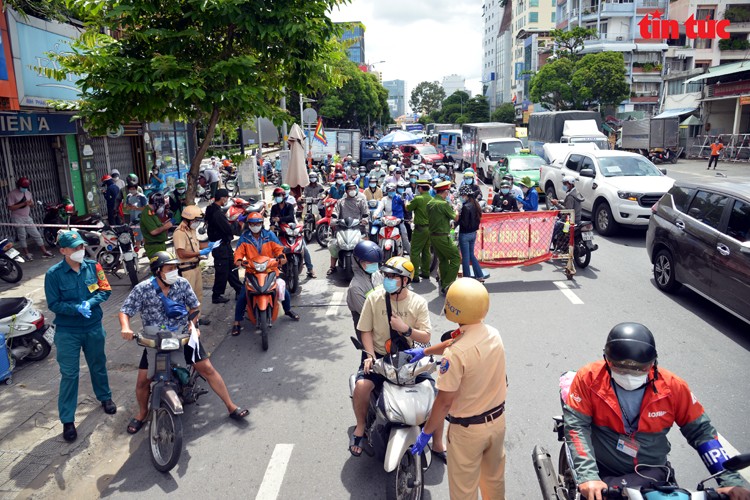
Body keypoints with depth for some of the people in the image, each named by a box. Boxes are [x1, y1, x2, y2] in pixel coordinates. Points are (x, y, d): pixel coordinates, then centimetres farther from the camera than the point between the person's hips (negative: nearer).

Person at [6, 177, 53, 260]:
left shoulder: (28, 193, 10)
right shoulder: (12, 194, -9)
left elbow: (32, 205, 17)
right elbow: (10, 207, -16)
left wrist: (31, 203, -8)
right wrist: (23, 204, -23)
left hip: (27, 217, 6)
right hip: (17, 218, -5)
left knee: (36, 235, 4)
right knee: (22, 237, 1)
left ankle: (44, 252, 6)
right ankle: (27, 254, 10)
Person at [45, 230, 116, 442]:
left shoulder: (93, 266, -6)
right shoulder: (53, 274, -13)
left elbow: (105, 290, -3)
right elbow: (54, 304, -11)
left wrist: (90, 303, -20)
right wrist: (77, 309, -26)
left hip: (94, 327, 3)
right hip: (67, 331, -3)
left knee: (98, 365, 20)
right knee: (69, 374, 1)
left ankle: (105, 397, 44)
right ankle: (67, 420, 12)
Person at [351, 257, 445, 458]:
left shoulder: (418, 303, -6)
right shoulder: (374, 298, -7)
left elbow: (426, 337, -5)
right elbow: (366, 330, -1)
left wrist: (406, 328, -22)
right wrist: (370, 355, -15)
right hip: (379, 355, -1)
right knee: (361, 386, -28)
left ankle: (438, 445, 12)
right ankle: (360, 427, 3)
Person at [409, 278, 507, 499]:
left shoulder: (454, 355, -30)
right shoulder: (494, 334, -7)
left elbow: (445, 401, -23)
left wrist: (426, 431, -7)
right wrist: (425, 351, 23)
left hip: (467, 429, -6)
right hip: (497, 419, 6)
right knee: (495, 478, 28)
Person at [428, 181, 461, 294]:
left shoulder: (430, 203, 7)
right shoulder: (444, 204, -17)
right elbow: (455, 217, -7)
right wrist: (456, 211, 15)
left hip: (432, 236, 9)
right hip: (443, 237, -9)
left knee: (443, 260, 18)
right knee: (456, 258, -1)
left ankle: (443, 284, 23)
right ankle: (447, 285, -5)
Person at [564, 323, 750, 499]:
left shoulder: (672, 386, -8)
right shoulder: (589, 378, -14)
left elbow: (701, 431, 2)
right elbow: (576, 426, -17)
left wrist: (731, 480, -8)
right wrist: (588, 477, -28)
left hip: (652, 474, 3)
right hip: (602, 474, -2)